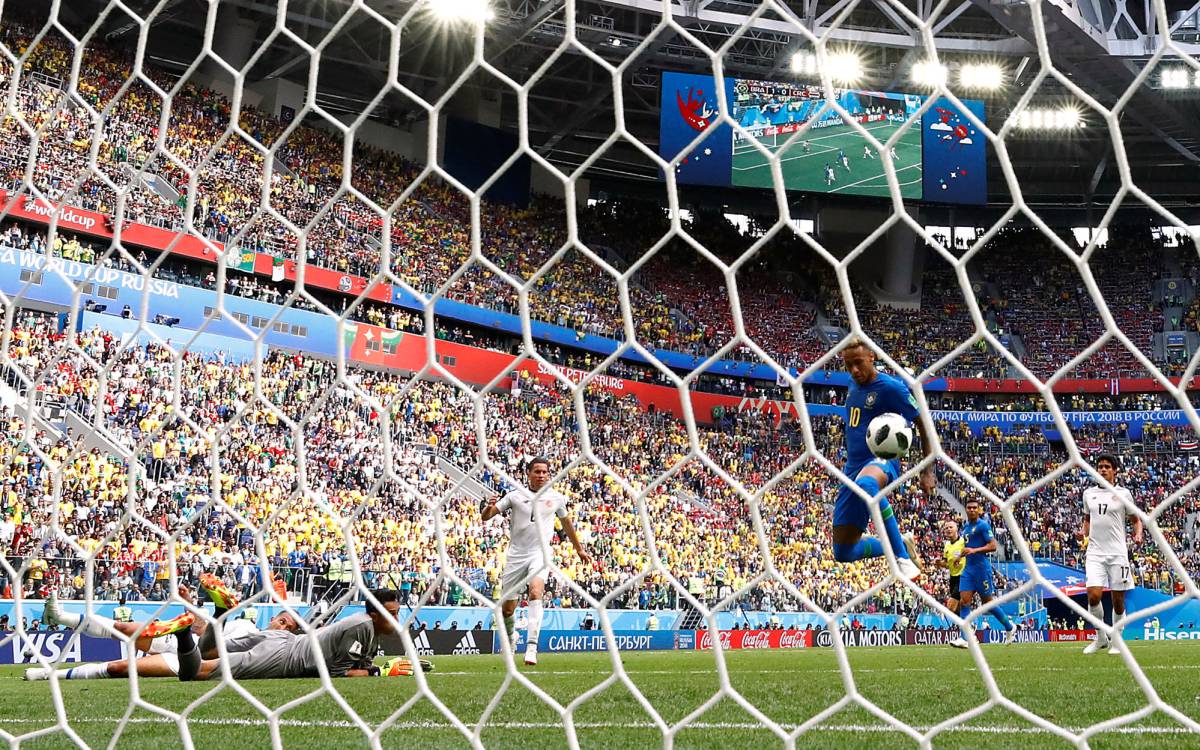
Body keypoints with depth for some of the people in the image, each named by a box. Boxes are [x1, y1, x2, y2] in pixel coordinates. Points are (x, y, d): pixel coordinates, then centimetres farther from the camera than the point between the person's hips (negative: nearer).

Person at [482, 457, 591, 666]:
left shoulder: (556, 498, 6)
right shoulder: (515, 496, 2)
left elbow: (566, 523, 23)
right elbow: (485, 517, 2)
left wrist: (579, 549, 30)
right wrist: (490, 507, -22)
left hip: (540, 553, -1)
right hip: (516, 555, 1)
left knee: (536, 592, -29)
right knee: (507, 609, 4)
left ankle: (531, 646, -32)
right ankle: (510, 636, 38)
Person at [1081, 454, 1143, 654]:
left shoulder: (1123, 494, 2)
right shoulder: (1088, 493, 10)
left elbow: (1136, 519, 10)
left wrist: (1138, 534, -9)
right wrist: (1084, 531, 5)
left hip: (1117, 552, -2)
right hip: (1095, 552, 2)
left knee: (1118, 600, 3)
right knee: (1093, 596, -12)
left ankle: (1116, 640, 20)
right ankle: (1101, 638, 6)